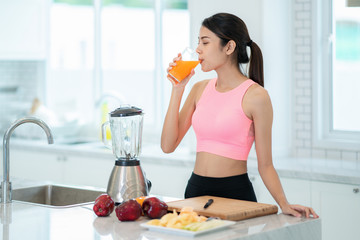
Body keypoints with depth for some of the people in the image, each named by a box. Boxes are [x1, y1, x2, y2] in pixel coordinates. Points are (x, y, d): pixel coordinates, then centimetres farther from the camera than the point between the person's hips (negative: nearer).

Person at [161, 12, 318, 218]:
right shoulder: (200, 89, 8)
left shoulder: (256, 96, -9)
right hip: (196, 189, 5)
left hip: (236, 192, -5)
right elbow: (168, 145, 1)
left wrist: (284, 204, -20)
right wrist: (177, 89, 0)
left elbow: (265, 165, -6)